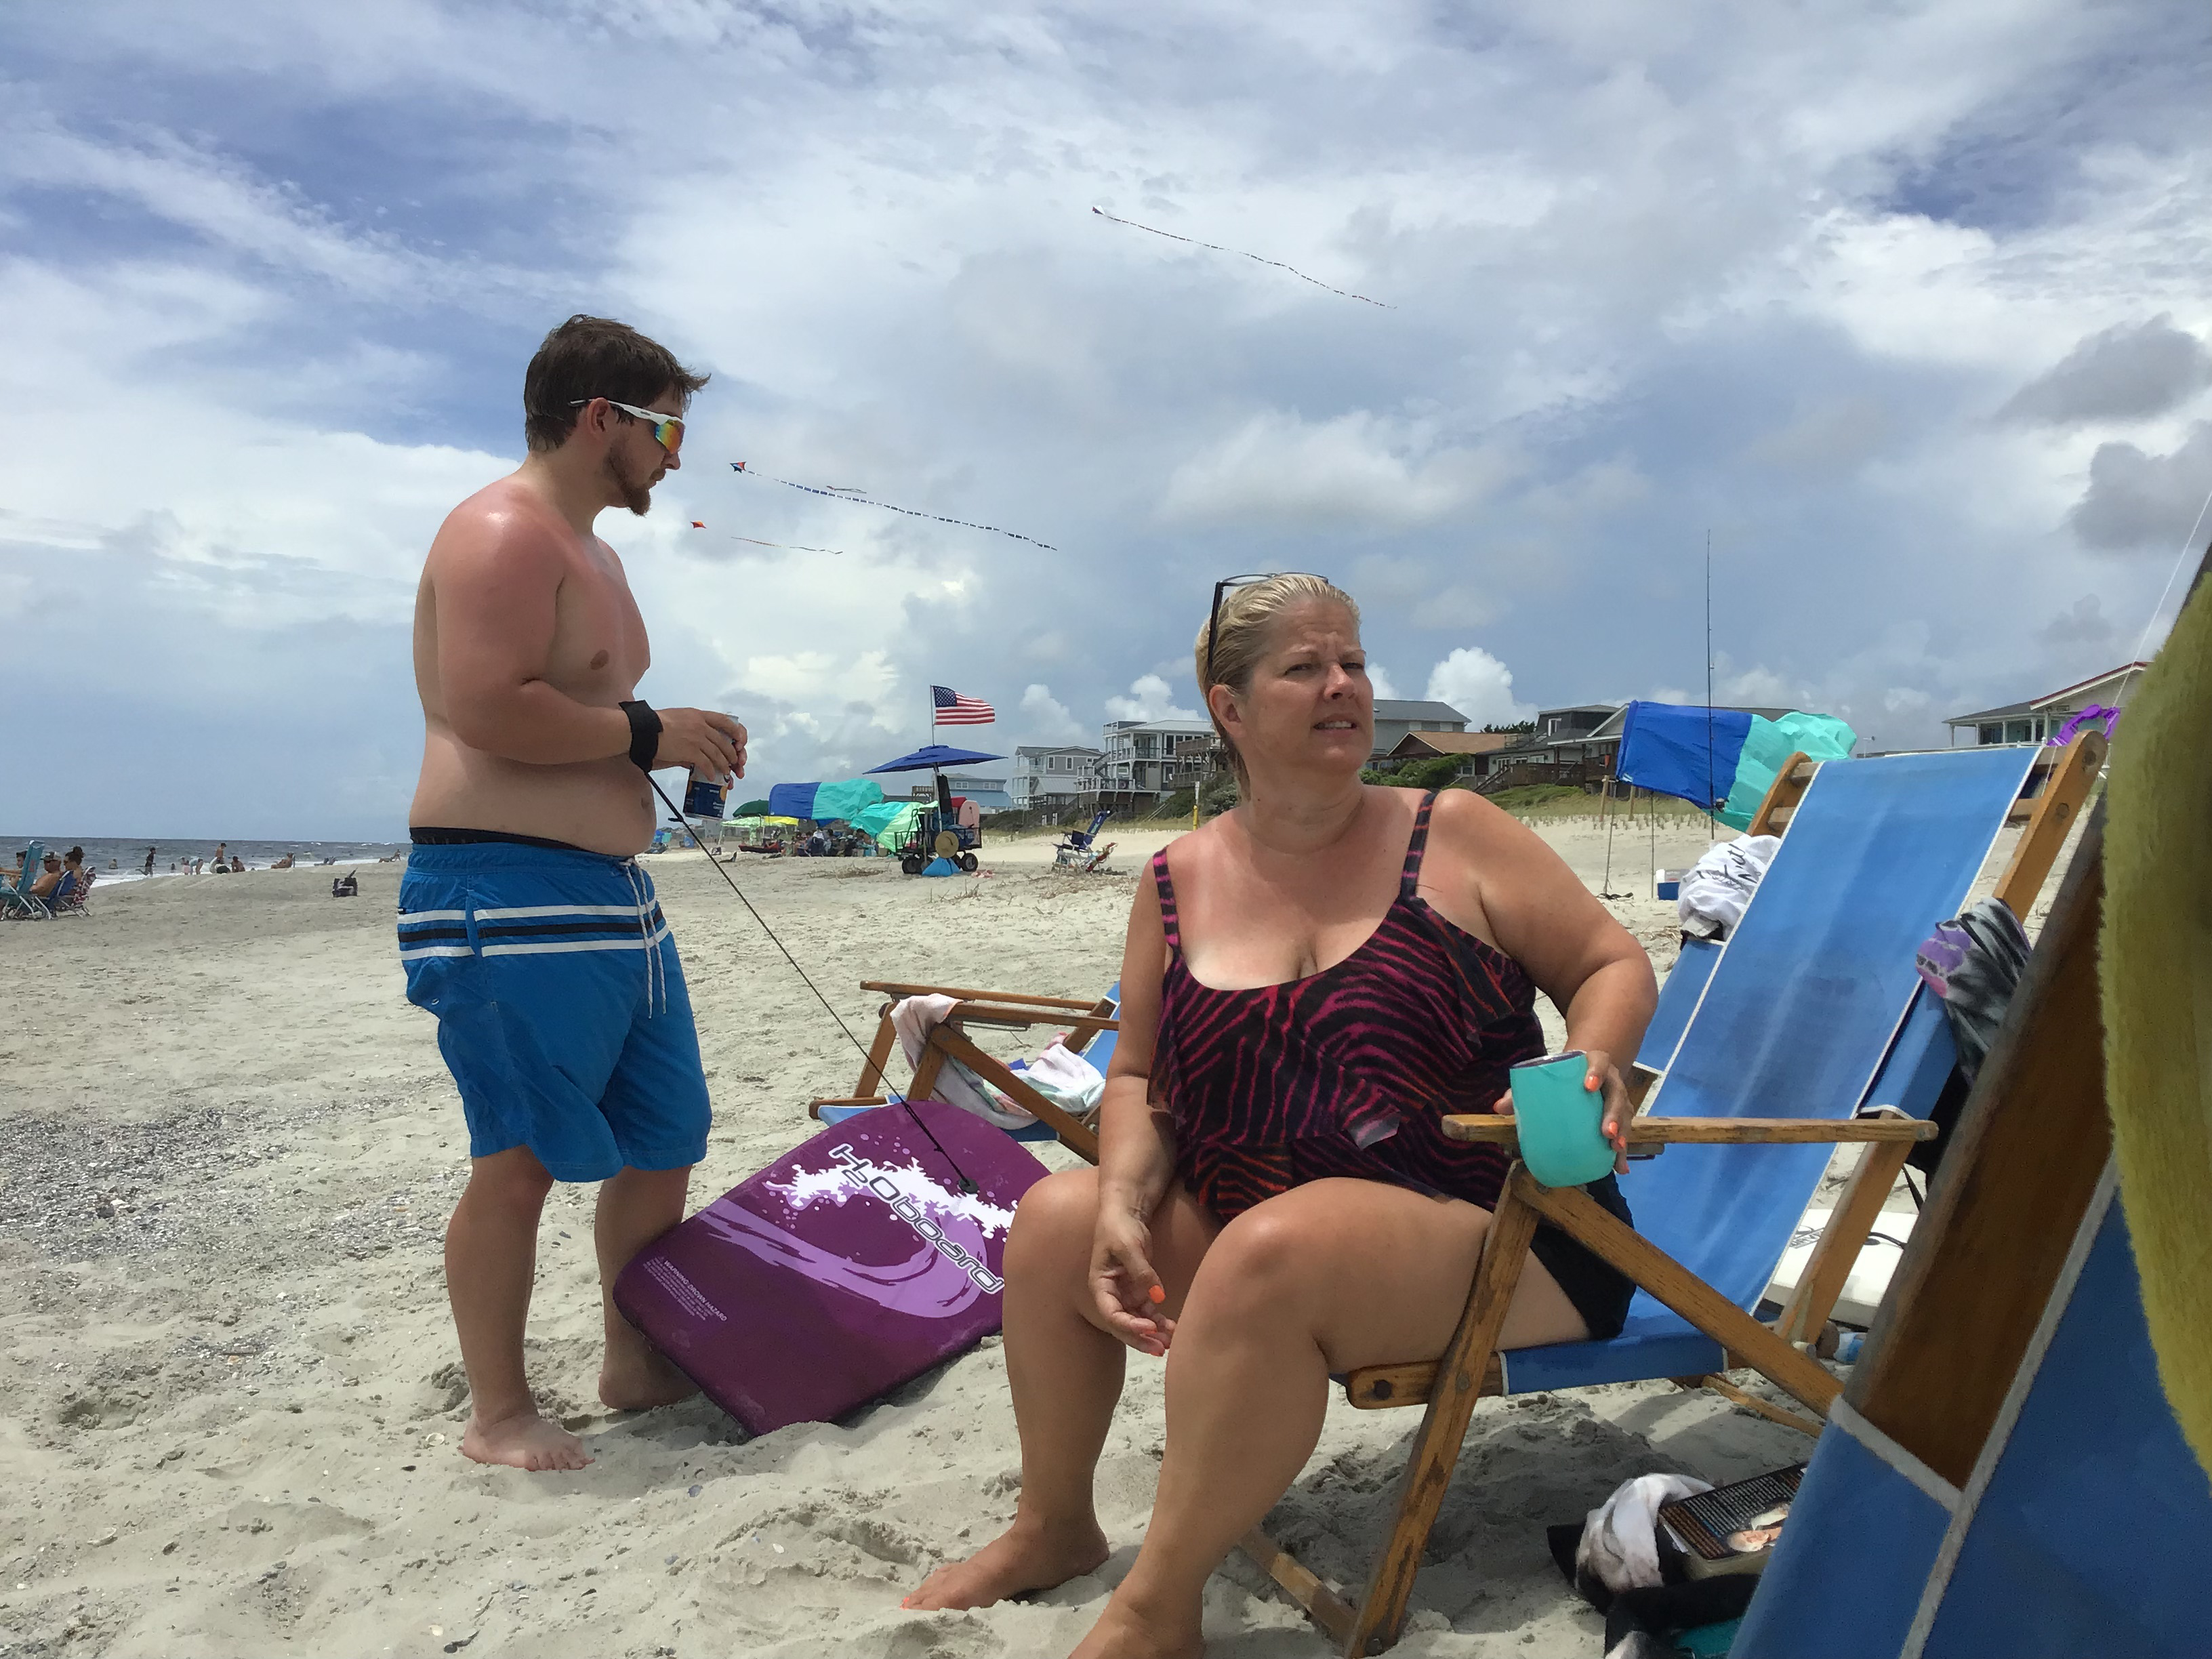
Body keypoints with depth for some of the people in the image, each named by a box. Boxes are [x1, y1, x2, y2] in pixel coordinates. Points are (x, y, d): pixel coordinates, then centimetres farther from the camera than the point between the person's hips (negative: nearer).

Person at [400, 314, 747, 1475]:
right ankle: (499, 1414, 14)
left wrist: (678, 742, 12)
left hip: (612, 895, 11)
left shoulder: (590, 549, 22)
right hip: (507, 897, -11)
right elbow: (490, 710, -24)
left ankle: (638, 1365, 30)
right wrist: (650, 734, -14)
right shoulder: (504, 533, -11)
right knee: (521, 1162, -3)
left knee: (667, 1137, 15)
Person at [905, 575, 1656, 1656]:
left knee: (1271, 1250, -33)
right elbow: (1141, 1075, 10)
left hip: (1498, 1237, -5)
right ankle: (1053, 1528, 15)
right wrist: (1124, 1202, -8)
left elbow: (1616, 965, 0)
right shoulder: (1180, 881, 4)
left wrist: (1592, 1060, -22)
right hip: (1251, 1229, 5)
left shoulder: (1453, 837, -4)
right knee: (1056, 1218, -7)